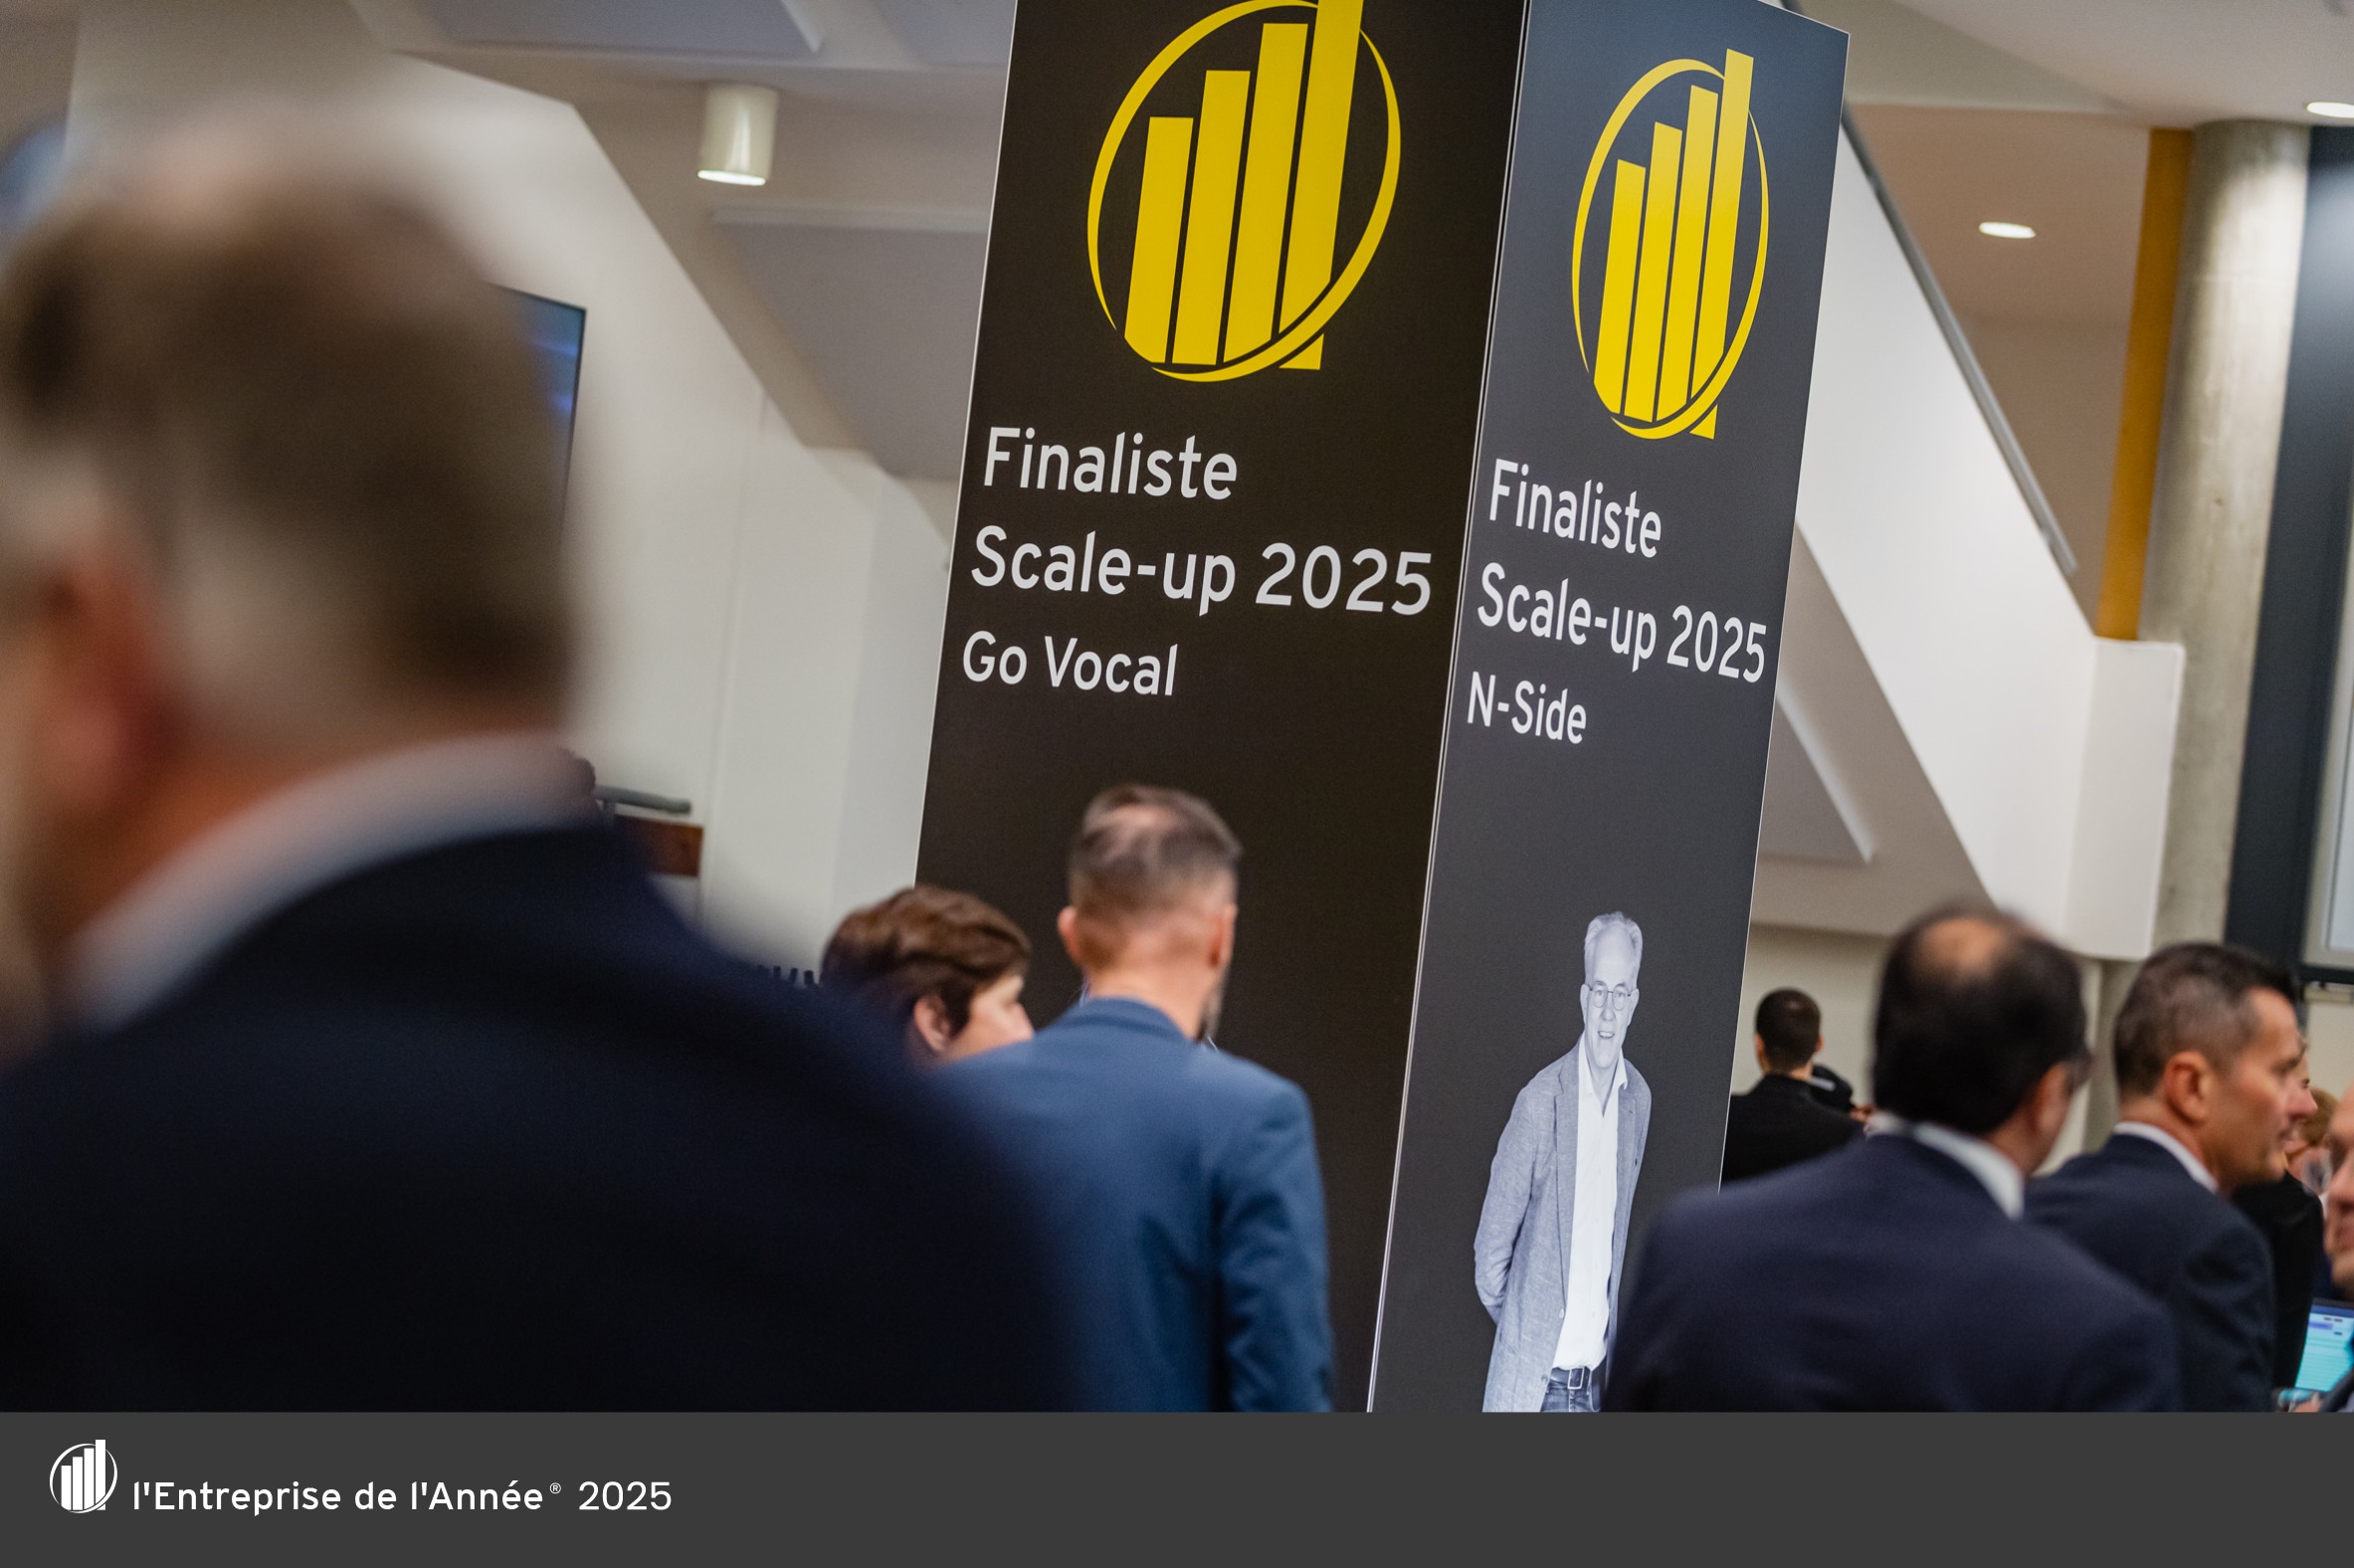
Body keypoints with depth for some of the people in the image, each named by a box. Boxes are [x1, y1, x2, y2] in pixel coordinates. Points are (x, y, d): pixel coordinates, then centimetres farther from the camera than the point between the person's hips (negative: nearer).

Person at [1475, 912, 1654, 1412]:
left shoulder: (1639, 1101, 2)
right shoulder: (1541, 1102, -15)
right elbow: (1491, 1246, -6)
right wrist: (1522, 1329, 4)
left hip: (1594, 1383, 5)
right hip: (1531, 1383, -5)